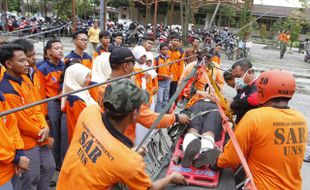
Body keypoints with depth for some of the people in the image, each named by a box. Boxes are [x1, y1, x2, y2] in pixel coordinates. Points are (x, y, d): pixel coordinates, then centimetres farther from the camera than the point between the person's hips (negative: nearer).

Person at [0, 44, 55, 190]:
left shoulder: (23, 82, 5)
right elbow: (23, 122, -21)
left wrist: (45, 128, -9)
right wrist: (43, 136, -9)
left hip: (40, 138, 8)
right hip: (26, 142, -8)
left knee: (49, 167, 20)